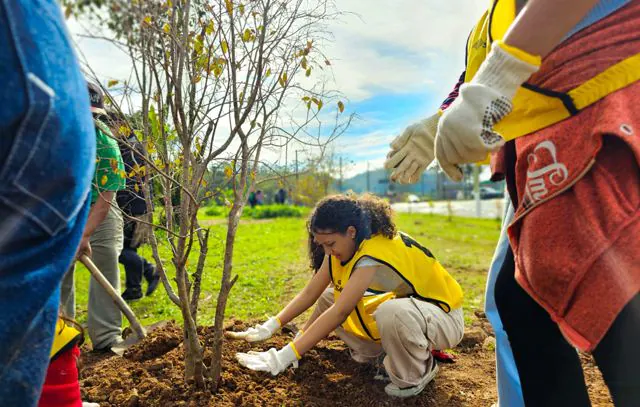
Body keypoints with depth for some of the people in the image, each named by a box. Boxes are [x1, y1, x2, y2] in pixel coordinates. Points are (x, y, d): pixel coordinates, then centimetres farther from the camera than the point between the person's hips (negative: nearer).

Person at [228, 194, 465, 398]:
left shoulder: (375, 253, -33)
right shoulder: (343, 246, -7)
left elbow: (339, 313, -39)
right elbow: (310, 292, -7)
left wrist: (283, 358, -40)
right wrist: (269, 328, -17)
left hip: (443, 318, -7)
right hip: (400, 304, 7)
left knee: (392, 312, -41)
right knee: (329, 297, -3)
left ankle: (417, 374, -11)